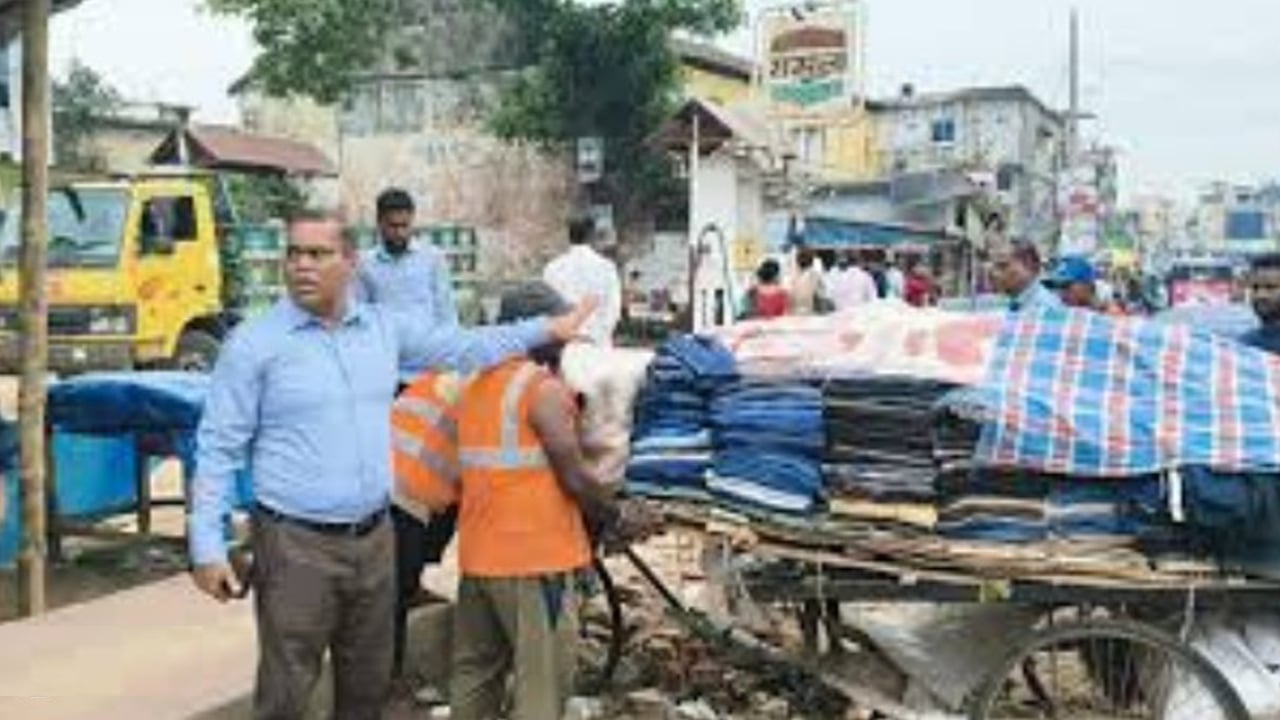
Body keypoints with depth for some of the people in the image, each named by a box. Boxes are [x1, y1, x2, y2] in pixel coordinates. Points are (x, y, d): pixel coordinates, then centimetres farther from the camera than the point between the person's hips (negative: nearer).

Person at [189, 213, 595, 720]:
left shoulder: (385, 328, 7)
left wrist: (549, 330, 11)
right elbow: (218, 449, -5)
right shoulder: (254, 344, -7)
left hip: (374, 539, 5)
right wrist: (208, 545, -10)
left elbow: (465, 349, 15)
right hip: (296, 544, -5)